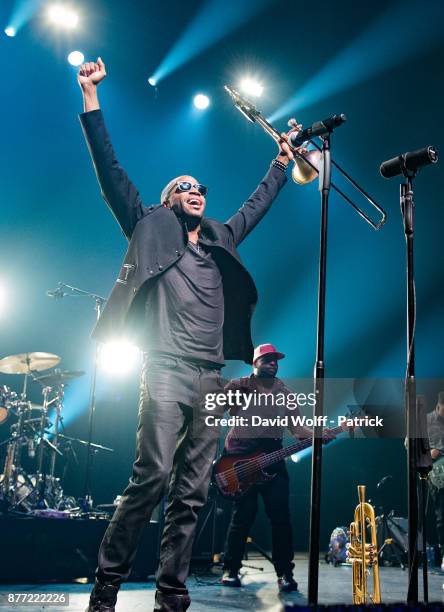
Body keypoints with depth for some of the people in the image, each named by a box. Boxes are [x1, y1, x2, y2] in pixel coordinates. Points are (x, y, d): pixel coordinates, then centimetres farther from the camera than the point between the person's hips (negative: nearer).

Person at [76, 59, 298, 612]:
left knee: (192, 493, 3)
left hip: (211, 380, 5)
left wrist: (282, 160, 42)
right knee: (151, 477, -14)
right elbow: (111, 174, 6)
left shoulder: (221, 240, 23)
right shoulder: (151, 230, 11)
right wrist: (91, 98, 2)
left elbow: (256, 204, 37)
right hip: (167, 373, -5)